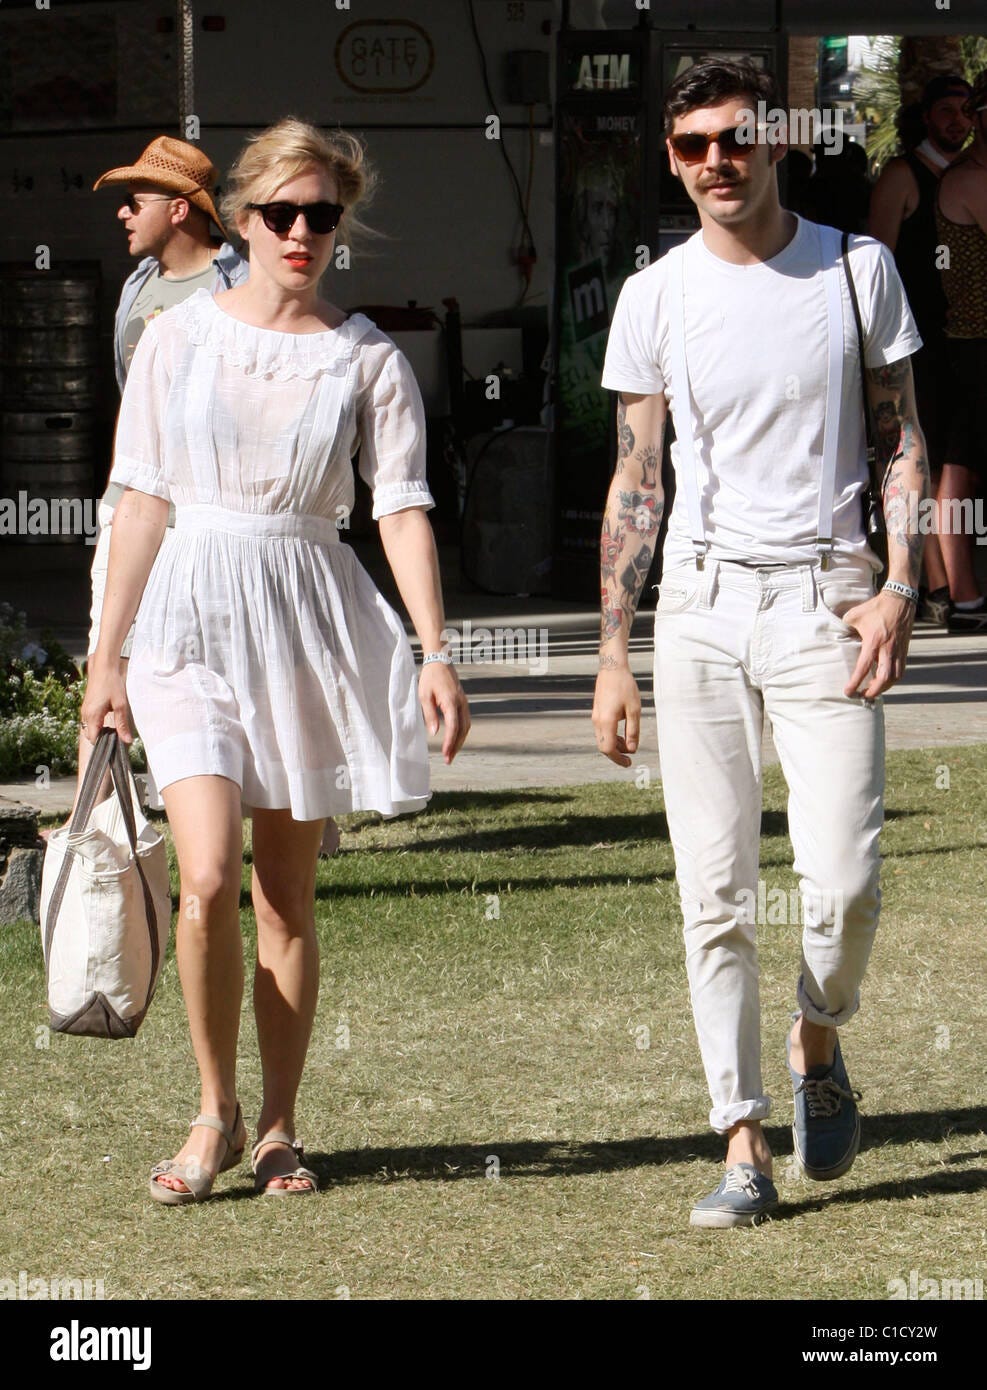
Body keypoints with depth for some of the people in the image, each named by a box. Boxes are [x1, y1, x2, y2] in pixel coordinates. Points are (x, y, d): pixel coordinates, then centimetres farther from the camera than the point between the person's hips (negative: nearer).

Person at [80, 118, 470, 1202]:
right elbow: (142, 503, 7)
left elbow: (402, 510, -5)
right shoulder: (176, 340, 4)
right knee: (208, 881, -15)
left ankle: (278, 1126, 18)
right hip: (194, 619, 0)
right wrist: (106, 655, 7)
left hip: (309, 620, 0)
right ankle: (215, 1114, 2)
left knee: (285, 901, 5)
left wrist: (434, 654, -16)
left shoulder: (367, 360, 1)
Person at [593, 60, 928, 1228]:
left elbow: (904, 440, 8)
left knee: (841, 880, -12)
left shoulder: (856, 269, 4)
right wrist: (612, 657, 6)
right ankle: (743, 1144, 3)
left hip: (823, 596, -1)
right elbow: (634, 483, 9)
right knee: (714, 894, -3)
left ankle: (818, 1042, 19)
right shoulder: (655, 297, 5)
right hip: (701, 604, 1)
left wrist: (898, 587, -6)